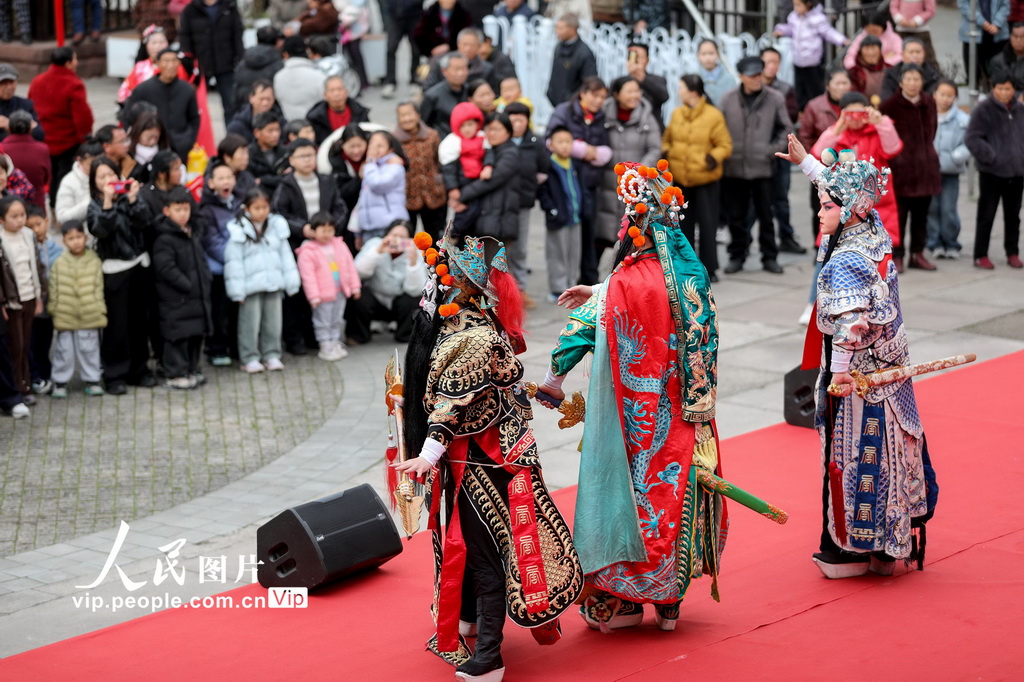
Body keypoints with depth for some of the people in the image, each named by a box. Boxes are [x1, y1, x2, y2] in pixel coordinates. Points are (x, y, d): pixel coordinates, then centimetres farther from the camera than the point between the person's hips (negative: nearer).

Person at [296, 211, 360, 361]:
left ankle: (336, 343, 28)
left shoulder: (340, 245, 7)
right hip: (323, 294, -6)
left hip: (340, 292, 6)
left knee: (337, 321, 17)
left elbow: (350, 265, 12)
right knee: (323, 322, 3)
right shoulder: (307, 251, -12)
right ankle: (325, 347, 10)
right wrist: (313, 295, -19)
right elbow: (307, 274, -15)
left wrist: (355, 285, 8)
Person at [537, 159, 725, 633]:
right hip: (682, 416, 5)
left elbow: (576, 335, -14)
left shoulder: (622, 286, -20)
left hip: (632, 418, -5)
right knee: (674, 493, 14)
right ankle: (669, 600, 24)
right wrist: (597, 293, 23)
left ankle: (618, 601, 16)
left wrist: (552, 382, 2)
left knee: (627, 494, 7)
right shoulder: (691, 275, -3)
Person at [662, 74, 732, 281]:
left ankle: (709, 268, 8)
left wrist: (715, 156, -25)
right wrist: (665, 153, -3)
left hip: (706, 180, -5)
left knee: (707, 224, -1)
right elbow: (667, 139, 17)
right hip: (680, 179, 5)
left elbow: (725, 145, -6)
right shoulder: (677, 114, 5)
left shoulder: (713, 116, -10)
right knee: (684, 225, 12)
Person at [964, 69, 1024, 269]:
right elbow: (971, 139, -13)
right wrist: (991, 157, -17)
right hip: (991, 172, -5)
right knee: (986, 215, 2)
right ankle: (980, 255, 10)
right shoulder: (984, 109, -10)